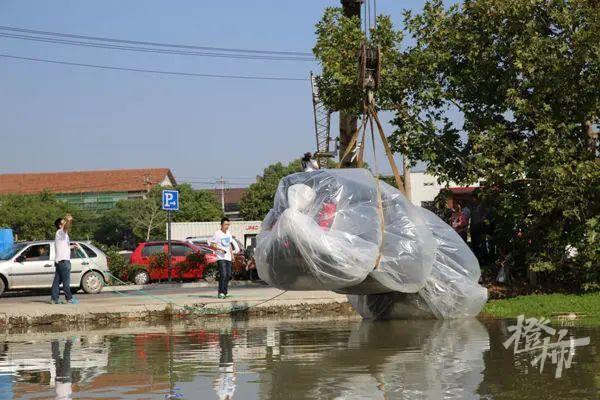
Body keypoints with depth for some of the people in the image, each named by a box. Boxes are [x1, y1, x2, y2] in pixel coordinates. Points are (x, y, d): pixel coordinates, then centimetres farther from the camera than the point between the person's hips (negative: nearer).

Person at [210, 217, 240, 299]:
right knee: (223, 275, -16)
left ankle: (225, 292, 16)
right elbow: (212, 245, -9)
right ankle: (221, 293, -16)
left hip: (228, 258, 7)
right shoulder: (217, 234, -8)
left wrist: (232, 254, 19)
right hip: (221, 258, -7)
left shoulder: (229, 233, 14)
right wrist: (220, 249, -19)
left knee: (228, 275, 7)